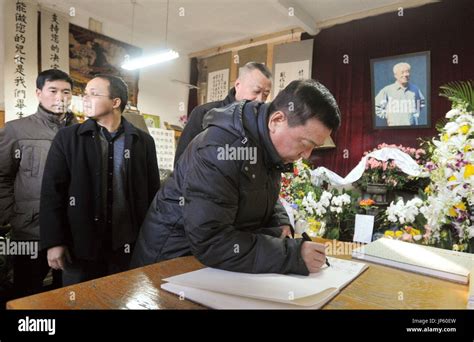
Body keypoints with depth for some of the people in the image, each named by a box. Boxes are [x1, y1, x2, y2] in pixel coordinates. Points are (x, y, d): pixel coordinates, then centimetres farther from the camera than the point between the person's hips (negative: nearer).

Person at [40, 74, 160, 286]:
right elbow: (52, 191, -2)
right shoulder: (67, 138, 0)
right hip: (81, 244, 0)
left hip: (128, 245, 1)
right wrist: (54, 242, -6)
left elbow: (152, 193, 4)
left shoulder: (143, 142, 1)